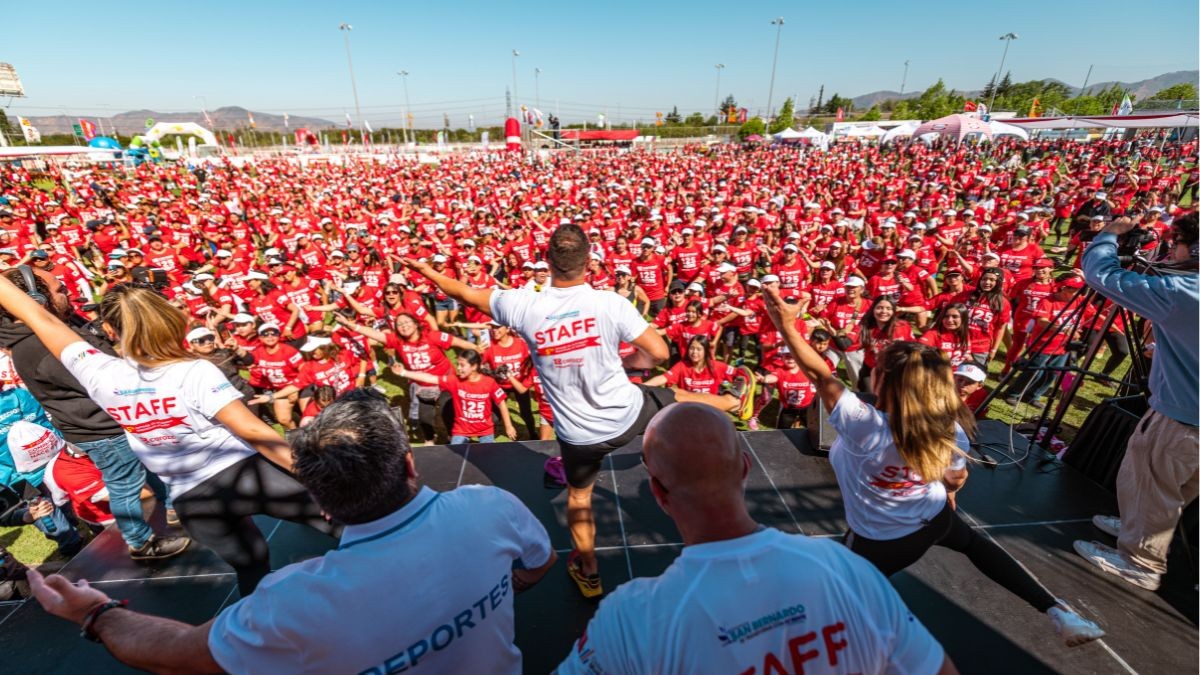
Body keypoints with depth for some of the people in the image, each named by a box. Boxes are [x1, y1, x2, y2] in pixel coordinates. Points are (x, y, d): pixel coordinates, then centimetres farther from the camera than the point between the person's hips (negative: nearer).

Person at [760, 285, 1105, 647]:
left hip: (879, 544, -5)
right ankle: (1057, 612, 38)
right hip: (936, 519, 6)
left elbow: (821, 375, -37)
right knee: (973, 542, 37)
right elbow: (955, 480, -1)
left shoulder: (864, 426, -38)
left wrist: (787, 327, -35)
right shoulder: (950, 428, -19)